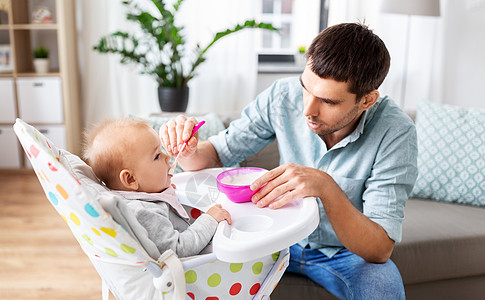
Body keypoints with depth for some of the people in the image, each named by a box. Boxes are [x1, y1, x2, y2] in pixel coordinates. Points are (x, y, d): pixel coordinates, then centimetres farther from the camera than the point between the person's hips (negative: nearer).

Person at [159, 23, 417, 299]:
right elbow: (217, 154, -8)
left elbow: (380, 250, -28)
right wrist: (189, 150, -32)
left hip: (347, 252, -3)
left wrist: (327, 188, -44)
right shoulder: (283, 96, -17)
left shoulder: (395, 133, -26)